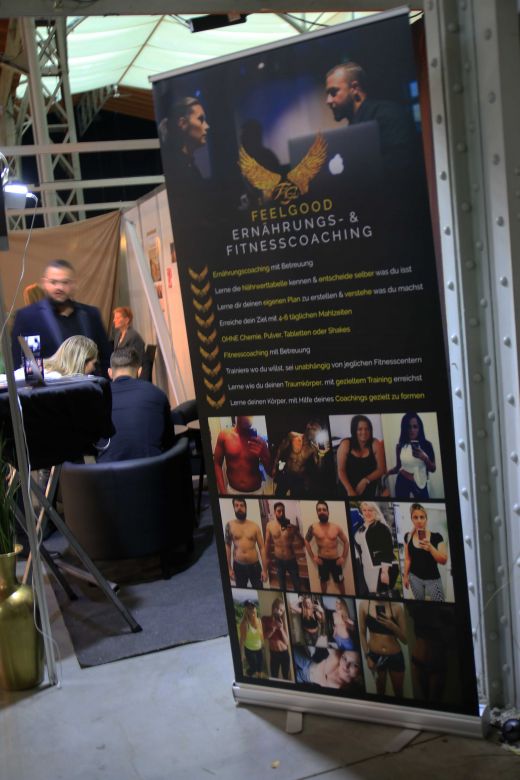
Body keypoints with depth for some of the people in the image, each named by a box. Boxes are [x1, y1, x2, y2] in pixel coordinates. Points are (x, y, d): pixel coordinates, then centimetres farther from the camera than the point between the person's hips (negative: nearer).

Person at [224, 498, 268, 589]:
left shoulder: (254, 526, -1)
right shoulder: (230, 525, -1)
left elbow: (262, 548, 0)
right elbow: (227, 547, 3)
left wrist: (264, 570, -4)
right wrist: (229, 568, -1)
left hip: (255, 566, 0)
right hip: (238, 567, 0)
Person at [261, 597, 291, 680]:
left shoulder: (283, 622, -7)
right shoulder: (266, 619, -6)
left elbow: (287, 642, -10)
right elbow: (265, 636, -11)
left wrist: (281, 629, -23)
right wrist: (274, 628, -23)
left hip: (285, 653, 0)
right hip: (273, 654, 0)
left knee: (286, 677, 9)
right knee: (274, 677, 4)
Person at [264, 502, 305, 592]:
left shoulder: (291, 524, -16)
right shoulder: (270, 525, -9)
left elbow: (301, 543, -11)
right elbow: (268, 542, 3)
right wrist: (267, 558, 7)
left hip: (291, 560, -2)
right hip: (278, 560, 2)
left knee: (297, 584, 10)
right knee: (281, 584, 20)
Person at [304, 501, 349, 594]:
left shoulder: (336, 527, -7)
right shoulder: (313, 527, -9)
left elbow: (346, 542, 4)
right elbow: (307, 541, 4)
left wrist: (344, 557, -2)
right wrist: (312, 557, 0)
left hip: (335, 560, 0)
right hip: (322, 560, 0)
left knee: (340, 581, 12)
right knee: (323, 580, 17)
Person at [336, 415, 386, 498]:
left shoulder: (375, 444, -5)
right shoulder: (345, 444, -6)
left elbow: (381, 469, -4)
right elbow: (341, 470, -7)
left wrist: (365, 481, -17)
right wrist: (350, 490, -18)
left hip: (369, 487, 0)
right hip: (348, 486, 0)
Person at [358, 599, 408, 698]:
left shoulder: (396, 607, -12)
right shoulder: (364, 605, -9)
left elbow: (405, 640, -7)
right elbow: (362, 633, 0)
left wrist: (393, 626, -25)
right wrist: (367, 656, -4)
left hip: (395, 656, 0)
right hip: (375, 655, 0)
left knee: (398, 692, 14)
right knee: (380, 691, 17)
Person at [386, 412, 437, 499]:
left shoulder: (427, 445, -3)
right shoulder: (400, 446, -2)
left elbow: (433, 469, 1)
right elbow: (398, 467, 8)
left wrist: (424, 458, -17)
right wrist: (388, 472, -12)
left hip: (420, 485, 0)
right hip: (403, 484, 0)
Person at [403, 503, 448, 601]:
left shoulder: (436, 537, -9)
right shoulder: (408, 537, 0)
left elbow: (444, 561, -11)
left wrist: (430, 548, -24)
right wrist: (405, 576, 9)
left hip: (433, 579, -2)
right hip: (415, 578, 3)